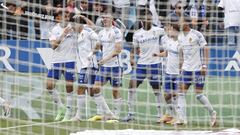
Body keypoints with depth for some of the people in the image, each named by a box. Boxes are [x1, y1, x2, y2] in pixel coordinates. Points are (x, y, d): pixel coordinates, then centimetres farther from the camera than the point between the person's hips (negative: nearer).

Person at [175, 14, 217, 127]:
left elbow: (206, 50, -8)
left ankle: (212, 113, 13)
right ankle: (181, 118, -3)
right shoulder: (180, 36, 9)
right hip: (186, 69, 6)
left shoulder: (197, 34, -9)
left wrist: (204, 66, -14)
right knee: (181, 93, -3)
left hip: (198, 69, -6)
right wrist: (182, 65, 16)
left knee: (199, 94, -6)